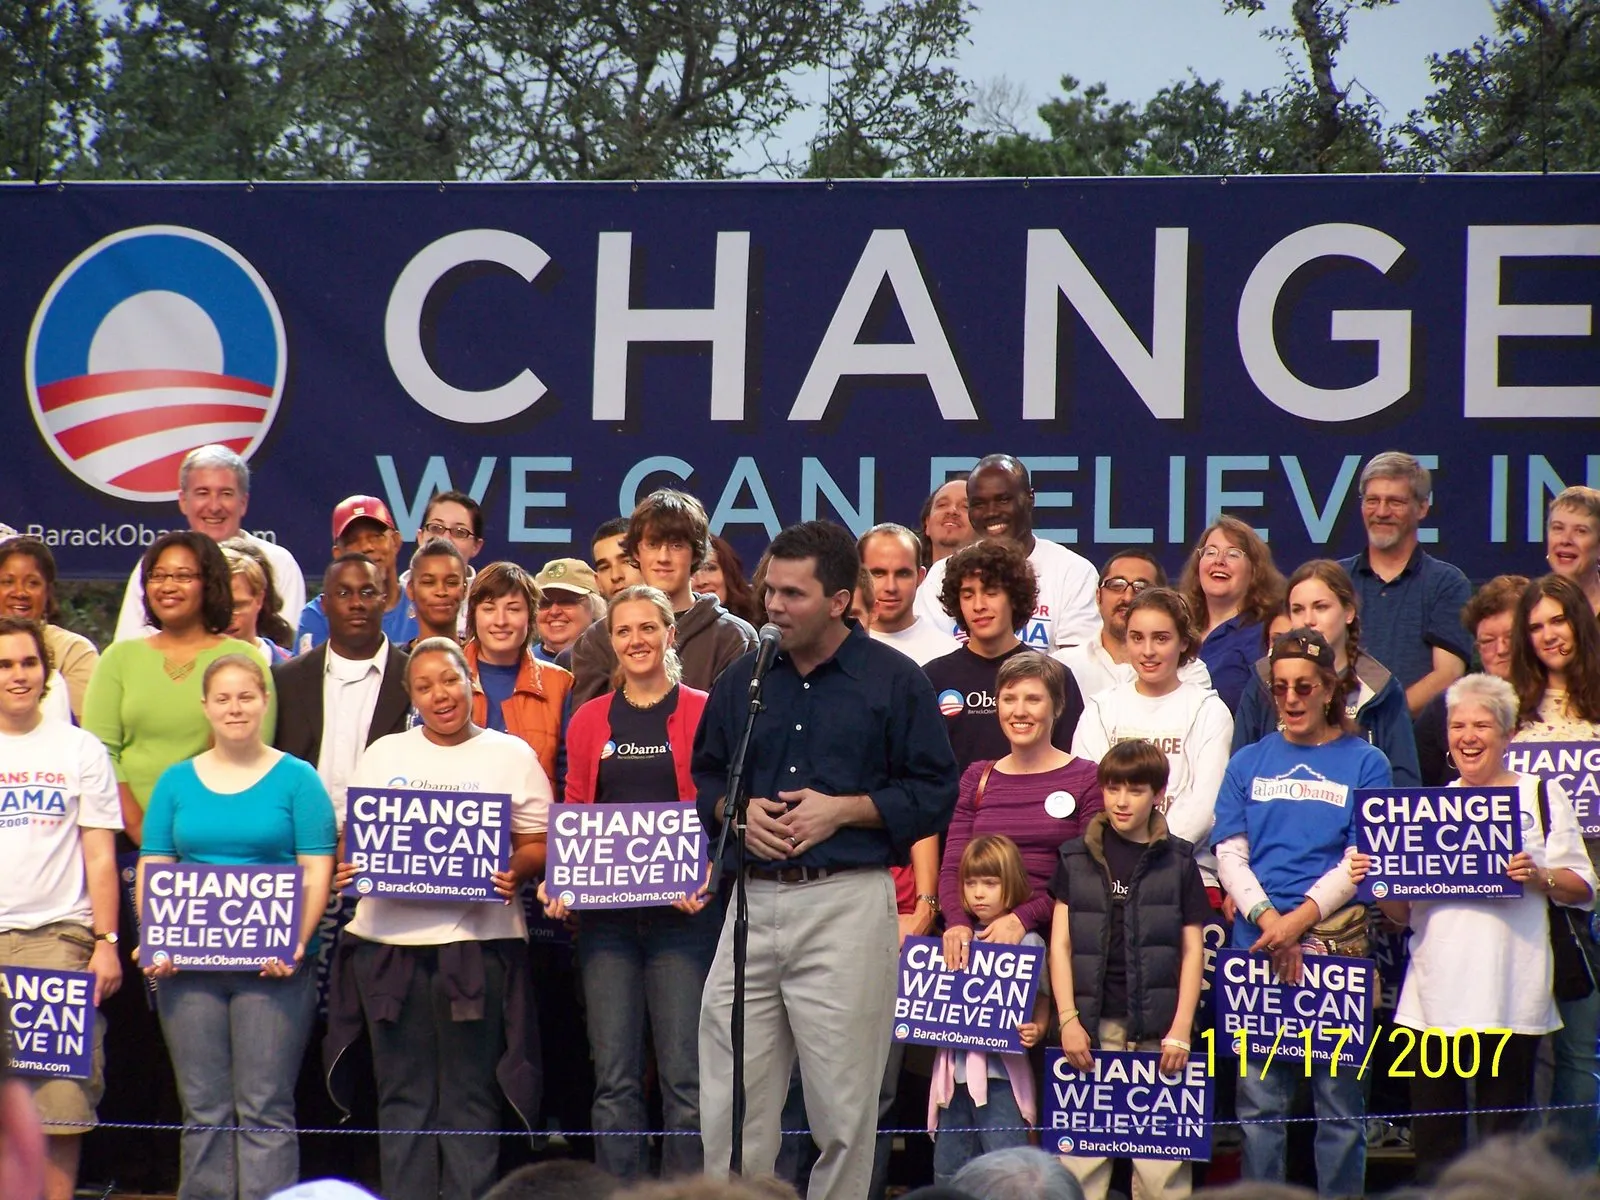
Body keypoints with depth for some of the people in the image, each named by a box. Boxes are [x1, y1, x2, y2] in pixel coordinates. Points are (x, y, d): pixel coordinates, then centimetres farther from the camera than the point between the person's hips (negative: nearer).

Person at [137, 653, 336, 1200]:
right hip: (188, 963, 3)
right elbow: (153, 868, 10)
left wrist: (297, 941, -15)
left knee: (265, 1108, -6)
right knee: (203, 1109, 4)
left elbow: (317, 870, -1)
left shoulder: (296, 779, 4)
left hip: (273, 964, -3)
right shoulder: (177, 781, 13)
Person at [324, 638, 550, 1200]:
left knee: (469, 1096, -3)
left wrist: (518, 871, -16)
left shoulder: (511, 755, 9)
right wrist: (347, 869, -7)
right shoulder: (383, 755, 17)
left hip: (476, 939, -2)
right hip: (389, 939, 2)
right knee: (403, 1095, 3)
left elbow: (539, 843, 5)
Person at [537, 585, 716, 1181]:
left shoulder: (702, 713, 2)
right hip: (605, 915, 3)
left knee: (685, 1075, -5)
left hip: (681, 912, -3)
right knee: (614, 1077, 2)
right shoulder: (590, 721, 13)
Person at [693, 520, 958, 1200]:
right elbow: (706, 774, 22)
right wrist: (737, 811, 0)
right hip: (754, 901, 4)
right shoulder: (743, 679, 13)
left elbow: (935, 792, -1)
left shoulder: (894, 681, 1)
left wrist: (841, 810, -11)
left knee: (843, 1106, -1)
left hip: (846, 906, -4)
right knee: (730, 1103, 2)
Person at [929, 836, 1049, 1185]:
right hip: (955, 1067, 6)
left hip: (1000, 1068, -6)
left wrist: (1036, 1031, -20)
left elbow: (1040, 998, -1)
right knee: (948, 1172, 11)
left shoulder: (1026, 942, -2)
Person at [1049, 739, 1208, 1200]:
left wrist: (1181, 1029, -3)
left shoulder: (1178, 862, 6)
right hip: (1093, 1024, 1)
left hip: (1157, 1028, -1)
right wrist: (1068, 1018, -3)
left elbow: (1192, 951, 5)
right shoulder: (1077, 858, 10)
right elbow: (1061, 943, 8)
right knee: (1081, 1151, -2)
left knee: (1161, 1161, -3)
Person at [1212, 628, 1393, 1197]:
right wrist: (1267, 918, -9)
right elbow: (1230, 852, 7)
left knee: (1338, 1095, -1)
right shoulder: (1248, 762, 14)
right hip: (1256, 940, 2)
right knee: (1258, 1096, 1)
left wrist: (1301, 917, -12)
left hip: (1337, 938, -2)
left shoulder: (1364, 762, 6)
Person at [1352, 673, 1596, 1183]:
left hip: (1509, 1000, -3)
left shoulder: (1542, 795, 8)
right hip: (1434, 1000, 3)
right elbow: (1402, 913, 19)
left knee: (1503, 1139, -2)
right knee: (1434, 1145, 2)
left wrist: (1539, 877, -16)